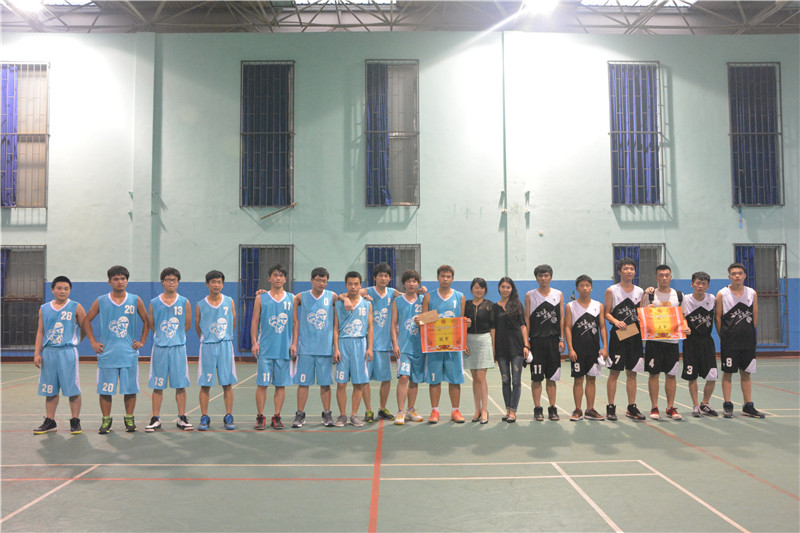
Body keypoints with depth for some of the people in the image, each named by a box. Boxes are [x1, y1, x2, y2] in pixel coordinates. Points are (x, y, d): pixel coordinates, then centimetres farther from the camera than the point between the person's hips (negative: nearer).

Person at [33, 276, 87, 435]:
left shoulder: (76, 307, 0)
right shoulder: (44, 309, 9)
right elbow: (40, 332, 10)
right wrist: (37, 353, 4)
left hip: (68, 352, -3)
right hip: (48, 352, 4)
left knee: (72, 389, -2)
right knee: (50, 390, 10)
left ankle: (75, 421, 7)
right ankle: (50, 422, 20)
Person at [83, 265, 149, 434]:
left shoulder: (135, 301, 4)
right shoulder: (101, 301, 3)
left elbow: (146, 321, 14)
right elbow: (86, 320, 12)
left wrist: (142, 341, 6)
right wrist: (93, 342, 5)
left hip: (129, 353, 0)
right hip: (107, 353, 0)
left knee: (130, 389, 3)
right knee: (105, 389, 2)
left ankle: (129, 419, 16)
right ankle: (106, 420, 15)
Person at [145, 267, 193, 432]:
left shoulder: (184, 303, 3)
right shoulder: (154, 303, 4)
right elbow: (151, 324, 11)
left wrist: (175, 336, 10)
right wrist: (162, 336, 8)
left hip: (178, 347, 0)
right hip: (159, 348, 0)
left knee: (180, 385, 2)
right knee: (157, 386, 4)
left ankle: (182, 418, 10)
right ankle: (155, 419, 12)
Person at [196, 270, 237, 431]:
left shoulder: (229, 302, 3)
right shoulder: (200, 305, 1)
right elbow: (198, 327, 11)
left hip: (225, 345, 1)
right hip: (207, 347, 0)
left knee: (227, 384, 2)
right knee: (205, 384, 1)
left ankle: (228, 417, 9)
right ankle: (204, 417, 11)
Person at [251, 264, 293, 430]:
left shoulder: (292, 299, 8)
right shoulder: (261, 298, 5)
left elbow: (295, 323, 10)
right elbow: (255, 322, 5)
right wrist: (254, 342, -5)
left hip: (285, 349, 1)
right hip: (265, 349, -1)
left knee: (281, 384, 5)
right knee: (262, 384, -1)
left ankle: (276, 417, 15)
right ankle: (260, 417, 10)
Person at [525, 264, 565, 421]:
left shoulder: (558, 295, 8)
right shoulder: (530, 295, 4)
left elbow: (561, 318, 8)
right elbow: (526, 319, 3)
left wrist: (561, 339, 1)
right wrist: (526, 341, -2)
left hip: (553, 339, 1)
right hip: (536, 340, -1)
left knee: (551, 376, 5)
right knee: (536, 377, -1)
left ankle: (553, 409, 13)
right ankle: (537, 409, 7)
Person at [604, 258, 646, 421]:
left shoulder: (640, 291, 12)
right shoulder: (612, 290, 0)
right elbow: (606, 313, -3)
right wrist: (616, 321, -20)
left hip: (635, 335, 4)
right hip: (618, 335, -4)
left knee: (632, 373, 8)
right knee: (614, 372, -2)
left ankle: (632, 408, 16)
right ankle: (610, 407, 6)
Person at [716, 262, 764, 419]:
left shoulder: (752, 293, 6)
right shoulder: (722, 294, -2)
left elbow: (755, 317, 11)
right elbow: (717, 317, 0)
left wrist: (748, 332, 6)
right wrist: (725, 336, -1)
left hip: (748, 340, 3)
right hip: (729, 341, -3)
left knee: (746, 373, 8)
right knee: (728, 372, 1)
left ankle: (748, 407, 16)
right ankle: (727, 406, 8)